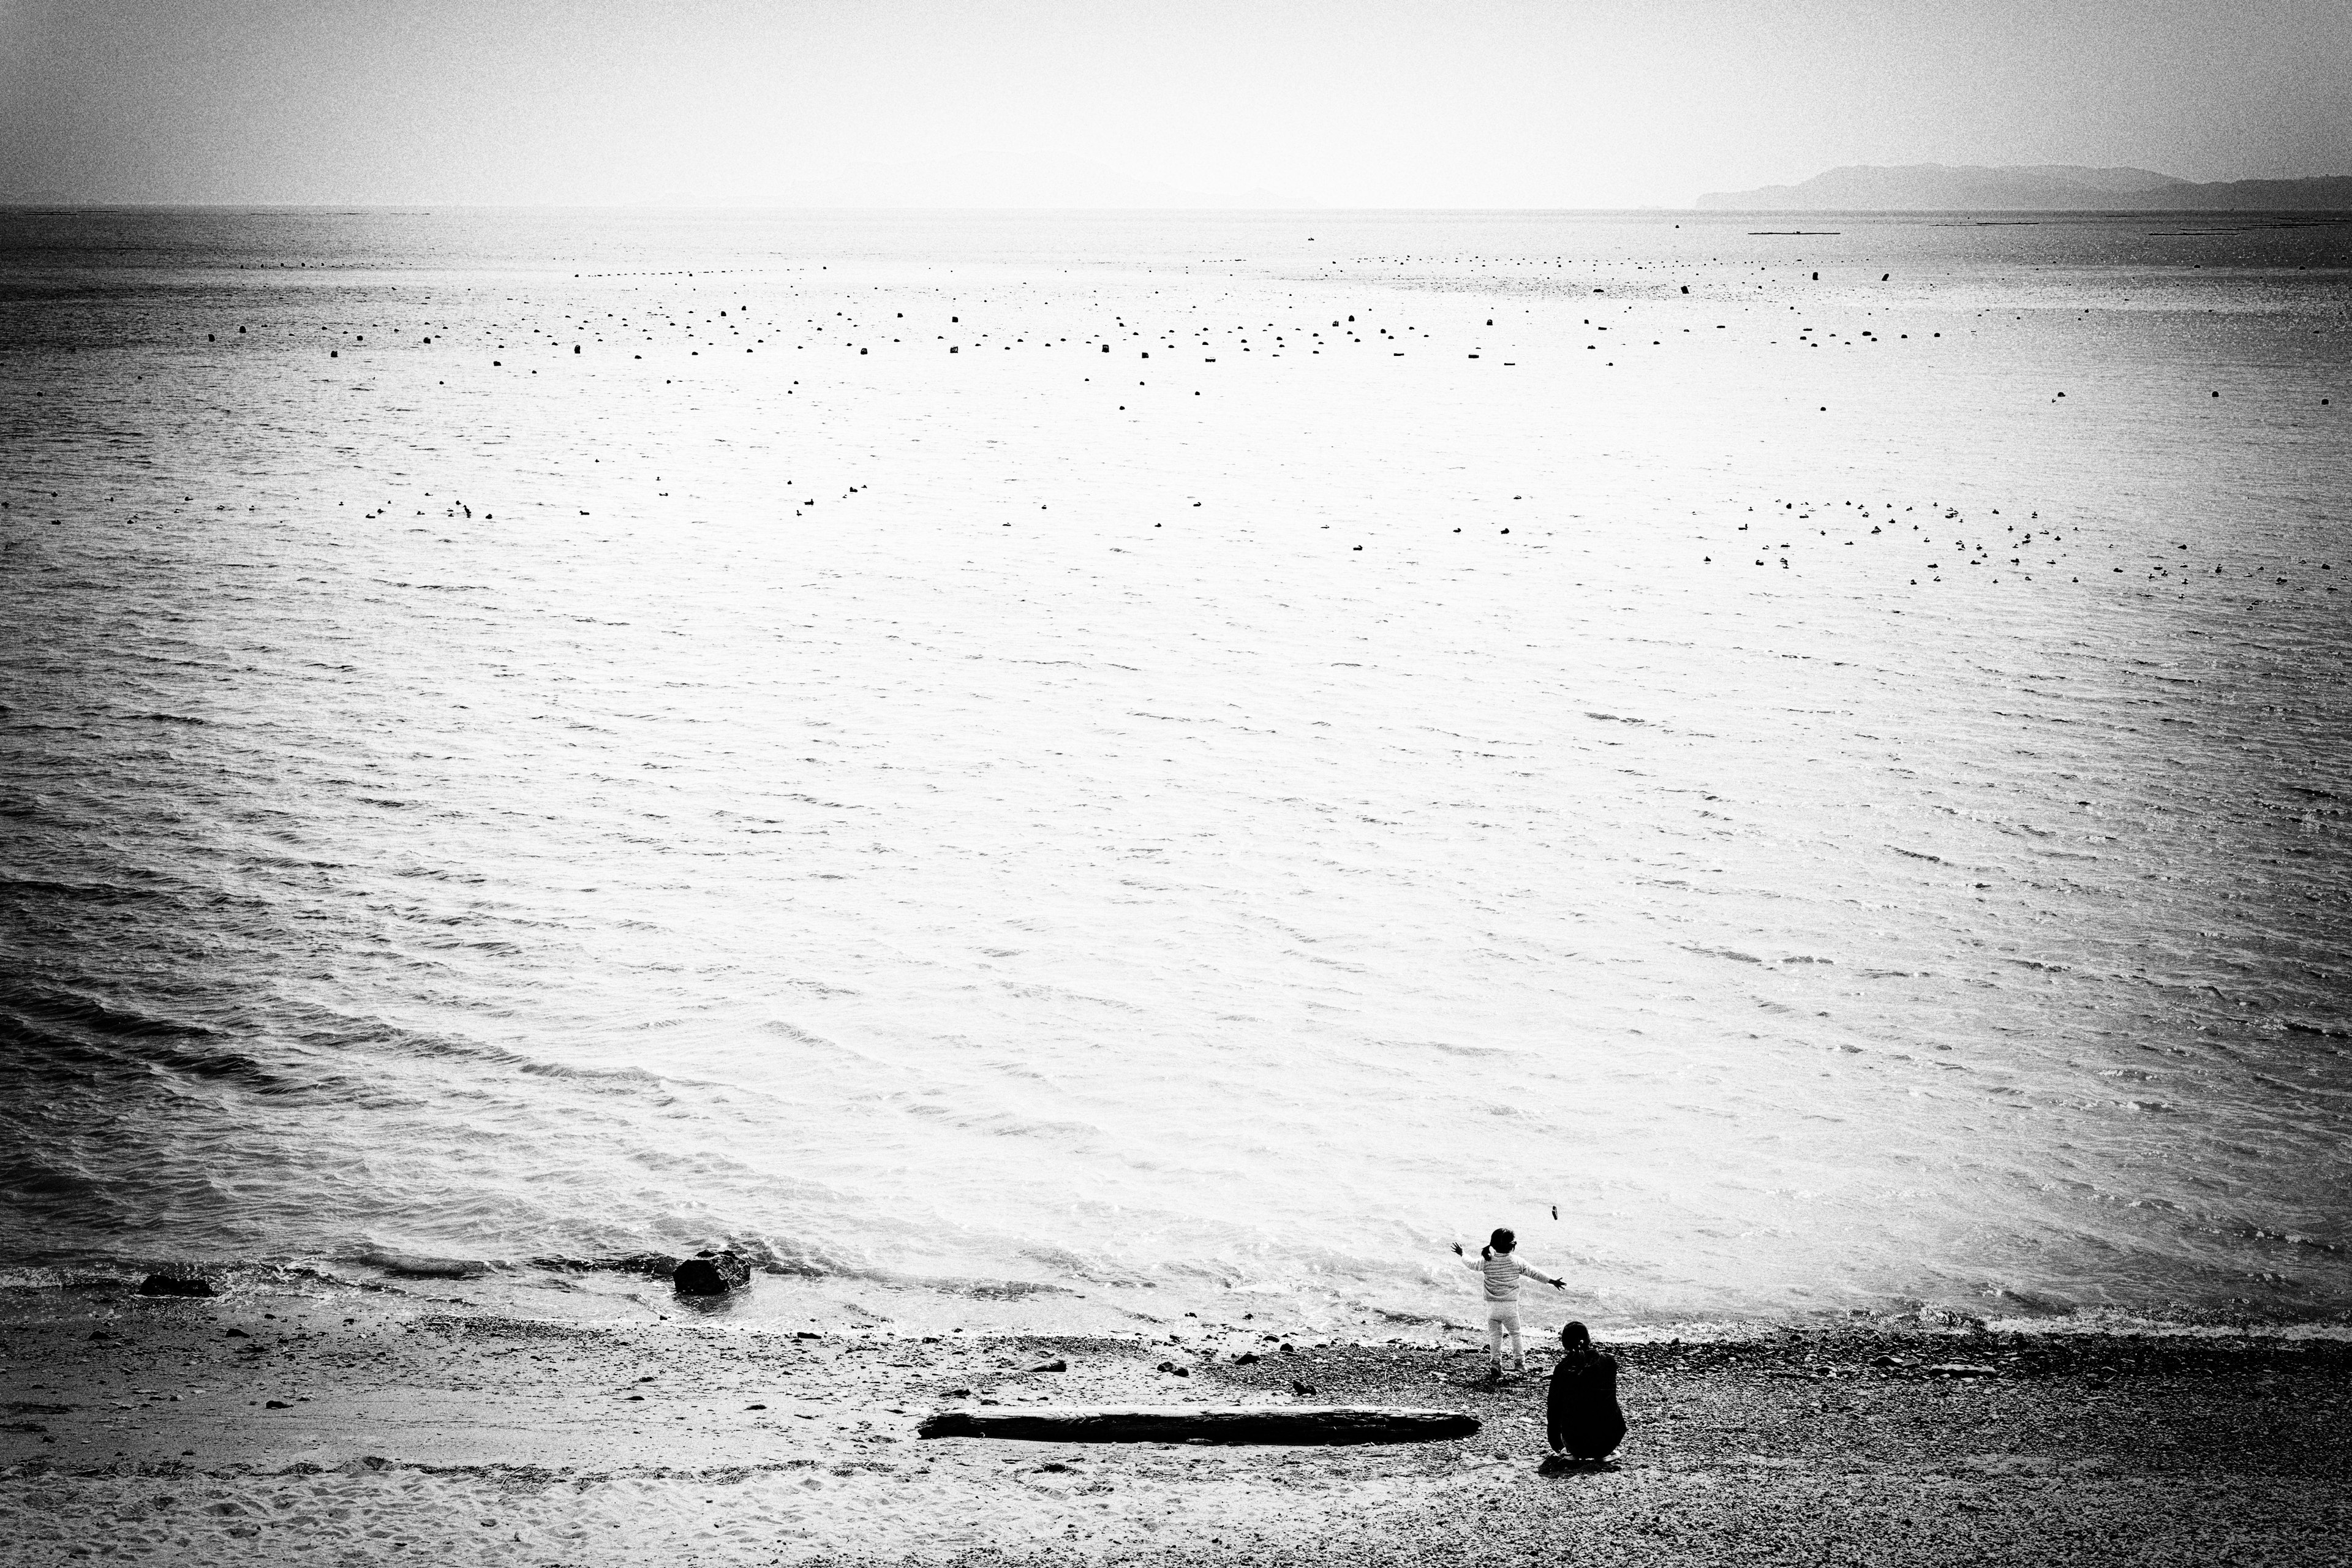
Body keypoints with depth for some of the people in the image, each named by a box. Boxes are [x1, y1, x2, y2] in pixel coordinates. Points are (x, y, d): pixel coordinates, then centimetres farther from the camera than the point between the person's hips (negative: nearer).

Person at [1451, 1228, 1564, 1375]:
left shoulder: (1487, 1261, -5)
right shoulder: (1517, 1262, -8)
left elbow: (1472, 1265, 10)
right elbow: (1533, 1273, -3)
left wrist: (1462, 1254, 28)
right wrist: (1552, 1281, 5)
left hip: (1492, 1306, 1)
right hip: (1511, 1306, -1)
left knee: (1495, 1335, 9)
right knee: (1515, 1333, 14)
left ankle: (1497, 1362, 3)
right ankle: (1520, 1361, 16)